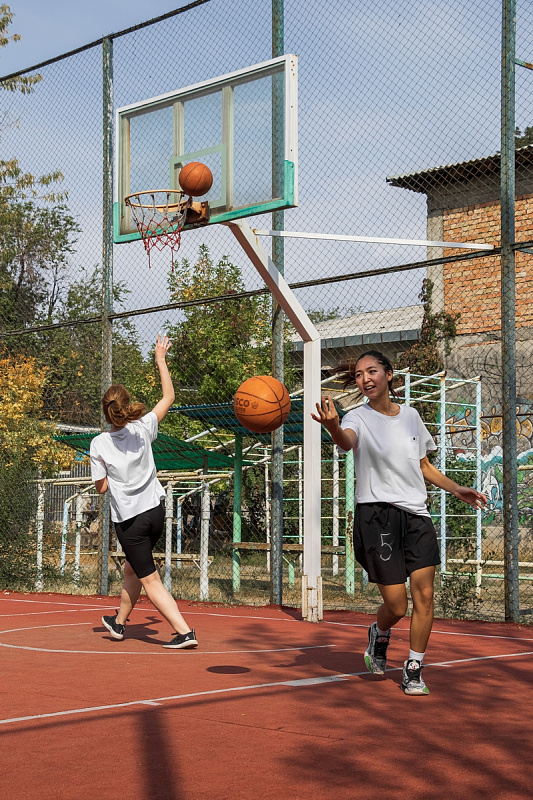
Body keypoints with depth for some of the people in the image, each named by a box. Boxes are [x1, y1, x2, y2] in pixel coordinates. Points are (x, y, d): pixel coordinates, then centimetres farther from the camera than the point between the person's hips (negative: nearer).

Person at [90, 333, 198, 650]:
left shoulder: (99, 444, -12)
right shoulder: (143, 428, -6)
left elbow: (101, 487, -5)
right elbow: (169, 397, 7)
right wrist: (161, 359, 13)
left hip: (129, 519, -4)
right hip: (156, 510, 4)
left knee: (150, 579, 1)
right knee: (133, 567, 24)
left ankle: (185, 631, -9)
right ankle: (119, 622, 41)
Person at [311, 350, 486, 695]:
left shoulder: (411, 415, 10)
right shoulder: (359, 418, -5)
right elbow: (346, 441, -32)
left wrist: (458, 489, 14)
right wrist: (333, 426, -55)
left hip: (417, 516, 4)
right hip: (377, 515, -4)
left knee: (424, 595, -3)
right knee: (396, 606, -4)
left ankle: (414, 670, 15)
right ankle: (379, 634, 31)